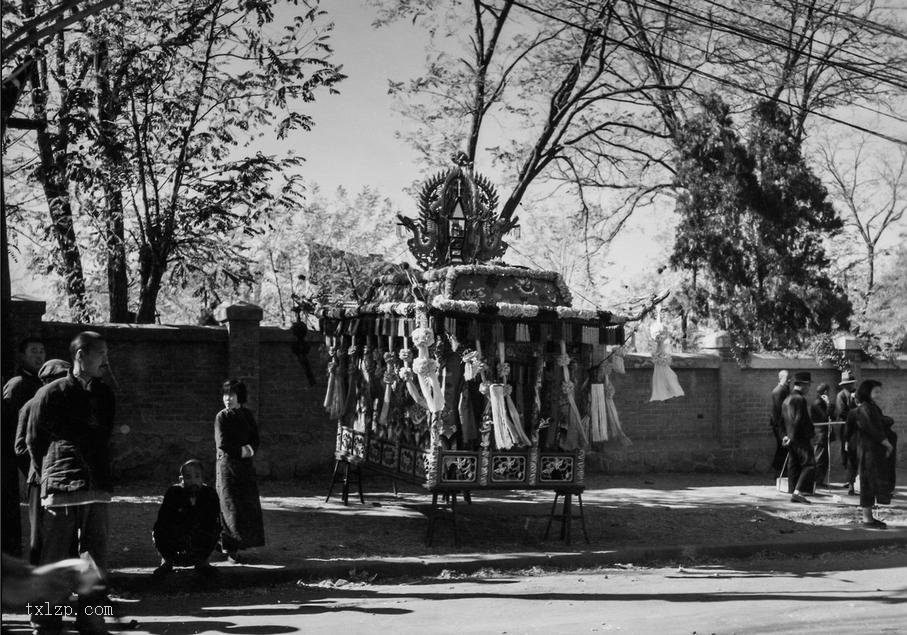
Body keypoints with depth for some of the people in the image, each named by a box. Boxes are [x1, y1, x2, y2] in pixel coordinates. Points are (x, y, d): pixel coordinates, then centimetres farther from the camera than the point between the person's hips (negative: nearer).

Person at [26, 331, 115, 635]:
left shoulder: (105, 394, 14)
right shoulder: (52, 393, -2)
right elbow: (33, 440, 5)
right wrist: (50, 474, 10)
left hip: (97, 489, 5)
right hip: (61, 489, -5)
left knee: (96, 560, 4)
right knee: (52, 561, 1)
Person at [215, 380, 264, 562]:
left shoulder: (247, 414, 9)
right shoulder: (221, 417, -4)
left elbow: (255, 438, 8)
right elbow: (222, 443, -11)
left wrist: (250, 449, -11)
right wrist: (241, 451, -12)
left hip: (246, 465, 5)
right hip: (227, 465, -5)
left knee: (249, 506, 2)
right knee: (230, 507, -7)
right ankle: (228, 547, -1)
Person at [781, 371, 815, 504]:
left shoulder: (786, 400, 16)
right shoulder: (800, 399, -14)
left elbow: (783, 419, 20)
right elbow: (799, 420, -19)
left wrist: (786, 435, 16)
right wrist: (793, 437, -14)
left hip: (791, 440, 9)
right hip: (801, 438, -9)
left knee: (793, 467, 10)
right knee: (809, 464, -8)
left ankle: (794, 494, 11)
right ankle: (798, 491, -17)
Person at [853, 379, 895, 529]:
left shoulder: (875, 408, 15)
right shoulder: (864, 409, -14)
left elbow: (880, 428, 16)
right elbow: (872, 430, -19)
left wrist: (885, 442, 0)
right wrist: (887, 444, -10)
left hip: (877, 450, 9)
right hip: (869, 450, -9)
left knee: (871, 483, 11)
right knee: (869, 483, -6)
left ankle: (868, 516, 16)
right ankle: (867, 518, -3)